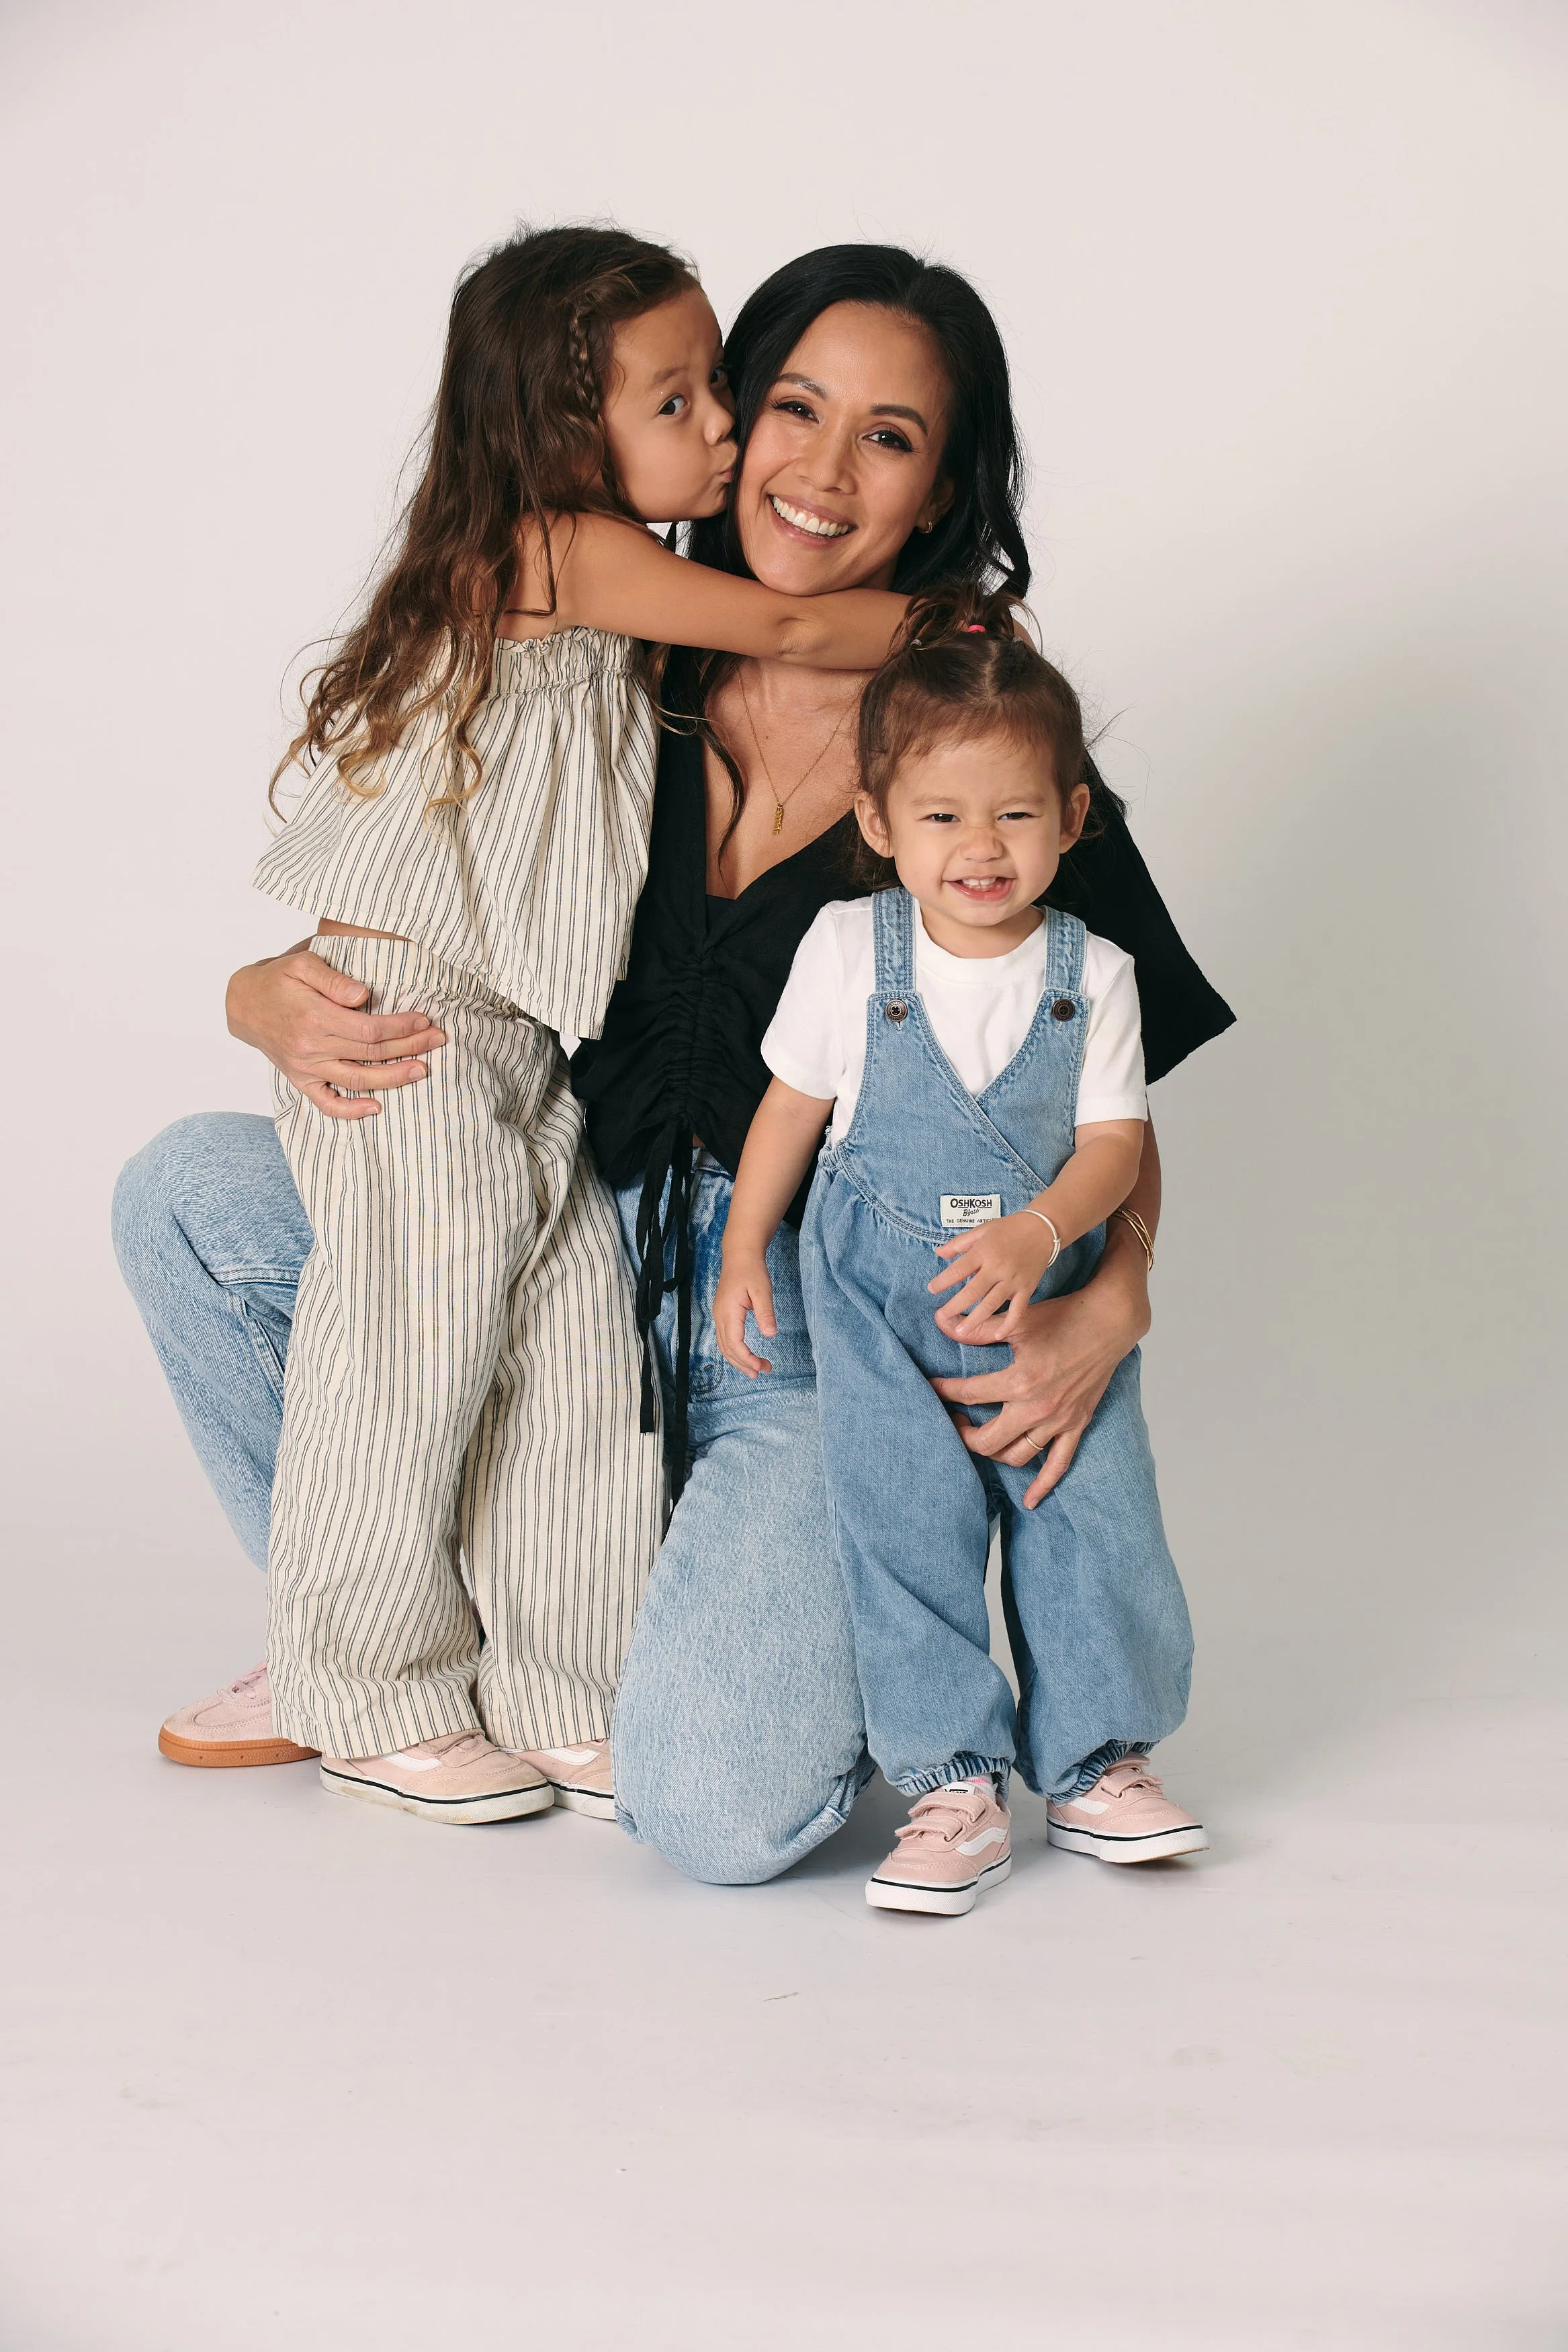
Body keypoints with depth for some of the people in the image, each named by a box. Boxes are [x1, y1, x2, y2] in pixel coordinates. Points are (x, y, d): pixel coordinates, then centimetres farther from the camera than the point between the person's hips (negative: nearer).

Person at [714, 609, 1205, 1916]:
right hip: (879, 1298, -1)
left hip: (1050, 1301, 1)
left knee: (1096, 1525, 3)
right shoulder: (849, 949, -6)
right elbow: (794, 1103, 5)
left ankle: (1096, 1762, 22)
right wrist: (744, 1252, 6)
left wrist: (1033, 1235, -25)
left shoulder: (1093, 973, -6)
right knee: (906, 1535, -4)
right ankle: (954, 1786, 7)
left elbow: (1114, 1143, -7)